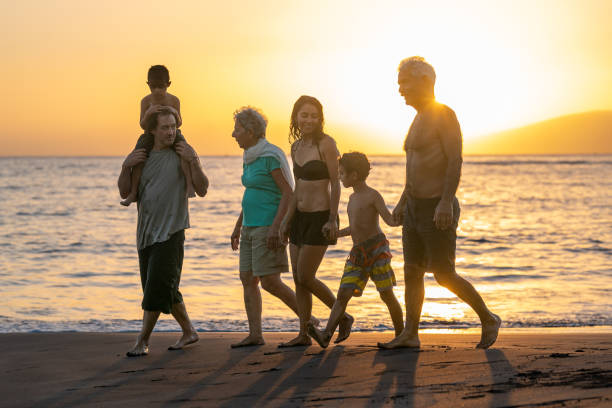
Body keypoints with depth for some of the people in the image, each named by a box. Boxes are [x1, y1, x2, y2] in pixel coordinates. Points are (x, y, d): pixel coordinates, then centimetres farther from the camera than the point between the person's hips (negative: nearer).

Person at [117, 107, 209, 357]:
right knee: (167, 290, 12)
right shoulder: (142, 155, 10)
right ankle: (188, 332, 27)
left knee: (158, 287, -11)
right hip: (146, 233, 5)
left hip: (171, 233, -5)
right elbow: (124, 192, 9)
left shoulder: (183, 154, -2)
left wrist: (193, 162, -19)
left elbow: (202, 190, -8)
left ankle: (142, 341, -6)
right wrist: (126, 166, -7)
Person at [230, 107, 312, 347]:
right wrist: (238, 226, 22)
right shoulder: (250, 157, 13)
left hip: (270, 227, -9)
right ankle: (255, 334, 4)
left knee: (269, 281, -10)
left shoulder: (271, 156, -14)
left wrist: (275, 227, -24)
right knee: (248, 279, 3)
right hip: (252, 227, 9)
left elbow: (288, 193, -18)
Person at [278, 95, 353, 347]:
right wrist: (287, 219, 16)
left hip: (320, 218, -8)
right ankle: (303, 335, 14)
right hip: (300, 218, 8)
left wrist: (332, 220, -17)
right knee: (298, 279, 7)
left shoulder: (326, 144, -11)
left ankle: (343, 317, 11)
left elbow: (335, 183, -13)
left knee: (305, 278, -7)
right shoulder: (296, 146, 10)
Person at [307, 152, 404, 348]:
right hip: (357, 253, 7)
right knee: (343, 293, -6)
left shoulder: (373, 196, -5)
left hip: (377, 249, -7)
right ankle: (326, 335, -17)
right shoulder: (353, 198, 19)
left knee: (387, 294, -3)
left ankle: (401, 335, 10)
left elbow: (391, 220, -12)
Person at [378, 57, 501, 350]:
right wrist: (403, 202, 21)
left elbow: (455, 160, -21)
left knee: (444, 276, -5)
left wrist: (446, 202, -28)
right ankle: (410, 334, 10)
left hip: (438, 209, -9)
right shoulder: (419, 119, 16)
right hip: (415, 208, 9)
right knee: (412, 271, 7)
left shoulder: (443, 115, -13)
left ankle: (488, 319, 10)